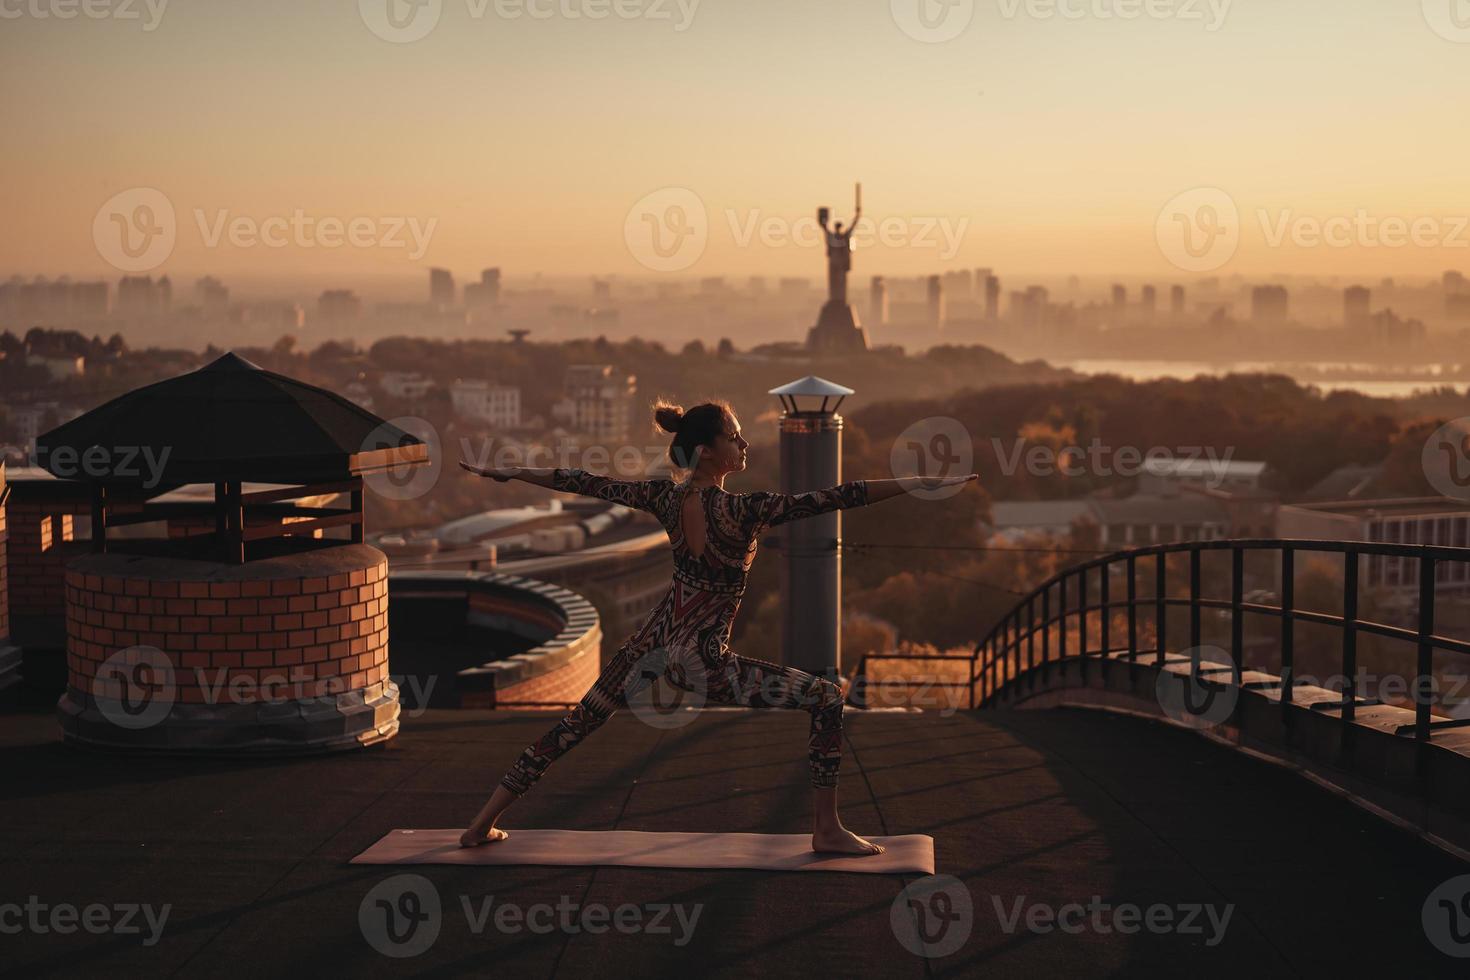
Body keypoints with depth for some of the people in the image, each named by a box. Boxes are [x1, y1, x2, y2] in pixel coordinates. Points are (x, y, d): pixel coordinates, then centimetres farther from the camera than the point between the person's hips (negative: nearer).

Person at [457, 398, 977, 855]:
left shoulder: (665, 499, -4)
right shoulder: (744, 510, -22)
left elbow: (587, 483, 7)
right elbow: (838, 497, -25)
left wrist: (506, 473, 20)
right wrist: (930, 483, -24)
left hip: (652, 643, 7)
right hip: (702, 662, -7)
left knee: (577, 724, 20)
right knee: (829, 699, -1)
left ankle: (483, 824, 25)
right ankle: (827, 830, 3)